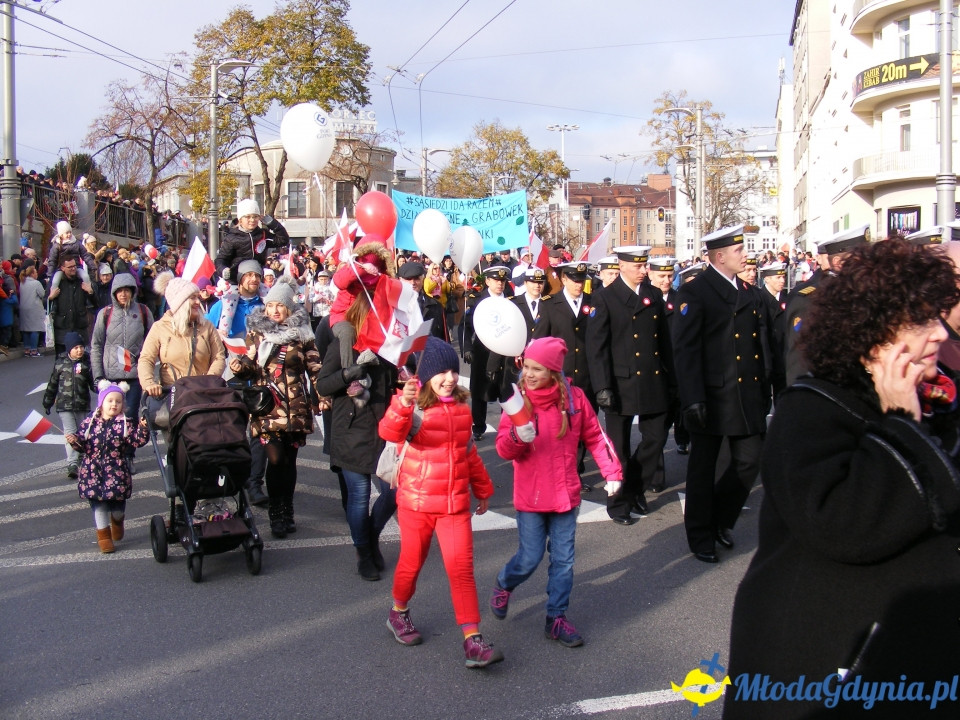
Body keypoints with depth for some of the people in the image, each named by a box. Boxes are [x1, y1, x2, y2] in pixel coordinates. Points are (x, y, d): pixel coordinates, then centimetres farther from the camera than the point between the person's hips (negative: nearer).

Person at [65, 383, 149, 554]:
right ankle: (104, 536, 17)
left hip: (116, 471, -1)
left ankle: (117, 521, 43)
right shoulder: (89, 423, 3)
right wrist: (74, 441, -12)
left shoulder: (125, 424, -2)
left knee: (117, 502, 7)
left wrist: (142, 429, -26)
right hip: (93, 471, 1)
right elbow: (83, 445, 7)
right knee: (98, 502, 4)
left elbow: (136, 442, -11)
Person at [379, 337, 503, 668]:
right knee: (412, 563, 14)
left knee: (462, 568, -4)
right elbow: (390, 432, -35)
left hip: (456, 504, 3)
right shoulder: (415, 407, -12)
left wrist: (483, 489, 25)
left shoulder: (462, 408, 6)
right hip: (417, 502, -3)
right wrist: (402, 404, -54)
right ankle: (398, 613, 40)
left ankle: (473, 640, -3)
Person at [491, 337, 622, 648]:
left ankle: (556, 618, 22)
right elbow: (503, 448, -12)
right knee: (530, 558, 5)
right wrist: (518, 438, -32)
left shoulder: (574, 398, -7)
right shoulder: (518, 402, -8)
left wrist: (611, 471, -4)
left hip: (565, 494, 2)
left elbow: (594, 436, 1)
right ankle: (504, 584, 36)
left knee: (563, 560, 8)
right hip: (530, 497, -1)